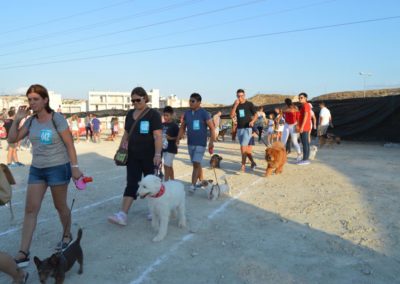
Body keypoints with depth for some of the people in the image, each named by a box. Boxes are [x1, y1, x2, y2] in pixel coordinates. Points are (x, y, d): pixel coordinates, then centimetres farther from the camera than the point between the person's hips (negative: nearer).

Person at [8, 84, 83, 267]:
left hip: (58, 168, -5)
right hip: (36, 169, 5)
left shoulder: (57, 119, -11)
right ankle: (23, 253, 3)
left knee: (60, 206, 10)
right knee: (30, 209, 0)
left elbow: (69, 144, -11)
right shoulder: (30, 121, 5)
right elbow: (12, 139, 9)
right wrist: (16, 120, -2)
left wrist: (74, 167, -14)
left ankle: (67, 236, 36)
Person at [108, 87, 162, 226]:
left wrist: (157, 154, -26)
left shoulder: (153, 114, -9)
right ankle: (123, 215, -4)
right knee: (131, 184, 0)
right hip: (133, 156, 5)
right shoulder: (130, 114, 9)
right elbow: (126, 134, 16)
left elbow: (158, 136, -16)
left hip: (149, 156, -5)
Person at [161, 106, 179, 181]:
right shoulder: (162, 125, 8)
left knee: (166, 166, -11)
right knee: (169, 166, 15)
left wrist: (170, 138, -21)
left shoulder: (174, 126, -9)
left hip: (171, 149, -6)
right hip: (164, 148, 7)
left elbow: (178, 137, -9)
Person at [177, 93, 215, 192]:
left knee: (196, 164, -12)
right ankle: (201, 181, 32)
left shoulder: (204, 113, -10)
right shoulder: (187, 113, 6)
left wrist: (211, 142, -17)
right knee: (196, 164, 15)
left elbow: (212, 128, -10)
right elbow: (182, 127, 13)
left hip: (201, 144, -6)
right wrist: (178, 139, 2)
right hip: (190, 143, 6)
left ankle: (193, 185, -10)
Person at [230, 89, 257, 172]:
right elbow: (232, 116, -6)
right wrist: (235, 105, -15)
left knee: (243, 147, -13)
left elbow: (255, 115, 1)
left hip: (247, 128, -5)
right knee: (245, 148, 12)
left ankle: (243, 165, -7)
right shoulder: (235, 105, 7)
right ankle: (253, 162, 28)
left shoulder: (249, 104, -2)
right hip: (239, 129, 5)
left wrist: (252, 121, -19)